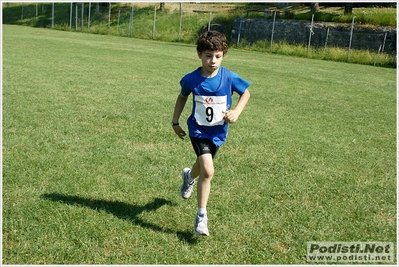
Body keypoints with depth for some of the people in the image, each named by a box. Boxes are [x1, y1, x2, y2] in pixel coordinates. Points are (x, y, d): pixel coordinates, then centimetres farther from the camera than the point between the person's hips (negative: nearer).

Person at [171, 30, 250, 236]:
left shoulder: (229, 78, -16)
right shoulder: (191, 79, -14)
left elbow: (245, 93, 1)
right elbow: (182, 97, 6)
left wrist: (236, 112, -15)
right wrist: (175, 122, 7)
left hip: (218, 132, 2)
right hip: (198, 130, -2)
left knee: (203, 166, 24)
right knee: (208, 171, -19)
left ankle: (189, 177, 62)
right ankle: (201, 216, -3)